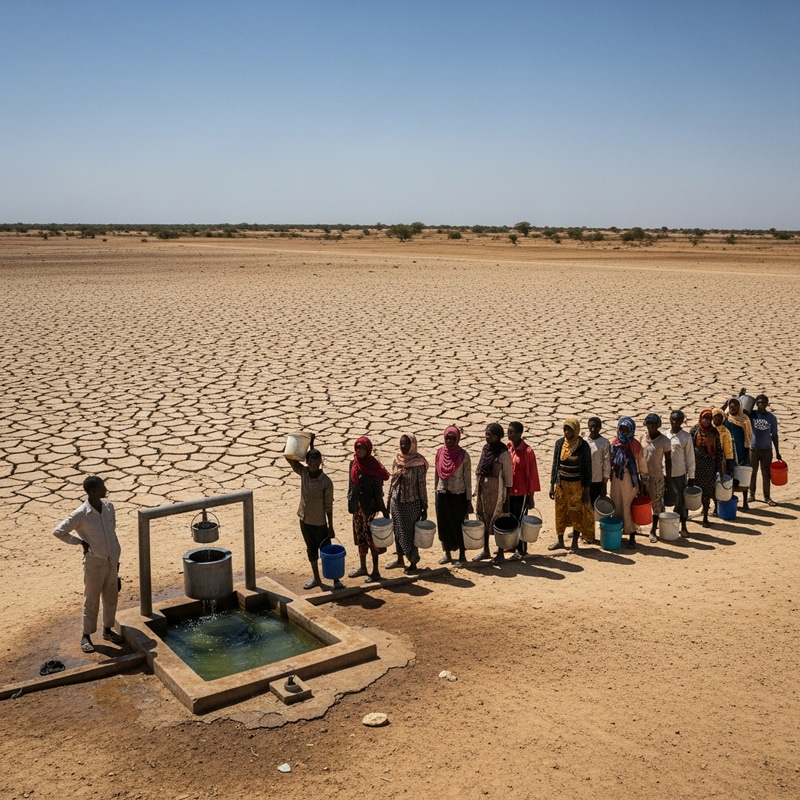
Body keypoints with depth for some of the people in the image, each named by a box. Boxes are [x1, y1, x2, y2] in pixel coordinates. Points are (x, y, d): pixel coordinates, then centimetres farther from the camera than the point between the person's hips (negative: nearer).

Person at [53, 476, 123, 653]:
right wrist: (80, 542, -11)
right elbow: (58, 531, -16)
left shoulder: (108, 507, -2)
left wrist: (116, 554, 13)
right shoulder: (80, 514, -20)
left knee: (111, 597, 16)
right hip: (94, 563, -5)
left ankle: (108, 630, 32)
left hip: (112, 560, 5)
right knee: (91, 600, 6)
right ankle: (86, 635, 21)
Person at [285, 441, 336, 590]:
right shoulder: (303, 472, -5)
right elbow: (289, 457, -7)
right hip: (304, 520, 5)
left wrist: (330, 527, -10)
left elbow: (328, 506, -11)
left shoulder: (326, 482, -17)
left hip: (319, 523, -5)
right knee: (311, 550, 17)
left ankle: (336, 579, 17)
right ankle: (316, 578, 30)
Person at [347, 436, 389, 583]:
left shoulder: (373, 467, -14)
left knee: (370, 537, -1)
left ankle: (375, 571, 8)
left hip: (369, 506, -6)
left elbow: (378, 491, -13)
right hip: (357, 505, 6)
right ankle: (363, 568, 29)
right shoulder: (353, 464, 4)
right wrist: (350, 502, 11)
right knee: (360, 537, 15)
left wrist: (383, 509, -13)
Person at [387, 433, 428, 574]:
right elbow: (392, 482, 10)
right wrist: (388, 503, 12)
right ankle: (400, 559, 31)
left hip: (412, 503, -5)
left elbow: (422, 485, -9)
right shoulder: (396, 460, 3)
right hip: (396, 502, 5)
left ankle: (413, 563, 13)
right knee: (398, 532, 15)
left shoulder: (418, 463, -12)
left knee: (411, 533, 2)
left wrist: (424, 507, -8)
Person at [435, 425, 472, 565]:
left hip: (458, 495, -4)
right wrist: (436, 491, 12)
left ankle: (462, 555, 18)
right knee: (444, 525, 11)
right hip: (442, 494, 4)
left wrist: (469, 501, -7)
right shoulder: (440, 453, 1)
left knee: (458, 525, 4)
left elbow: (468, 479, -7)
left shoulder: (463, 455, -10)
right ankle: (447, 554, 25)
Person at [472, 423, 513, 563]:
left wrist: (506, 498, -13)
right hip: (483, 490, 7)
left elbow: (508, 477, -12)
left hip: (496, 491, -7)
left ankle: (500, 553, 16)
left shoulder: (504, 453, -13)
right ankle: (485, 550, 28)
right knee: (484, 519, 15)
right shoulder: (485, 449, 7)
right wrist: (477, 490, 11)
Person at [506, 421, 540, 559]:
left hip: (521, 493, -5)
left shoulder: (527, 451, -14)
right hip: (508, 491, 5)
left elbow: (532, 474, -10)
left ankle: (521, 550, 14)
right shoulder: (507, 448, 3)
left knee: (520, 521, 3)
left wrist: (531, 497, -9)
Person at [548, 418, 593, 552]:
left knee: (577, 514, 4)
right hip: (561, 484, 3)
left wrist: (586, 489, -7)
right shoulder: (559, 443, 0)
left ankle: (575, 543, 16)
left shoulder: (583, 445, -9)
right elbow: (555, 464, 7)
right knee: (560, 513, 10)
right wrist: (552, 484, 6)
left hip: (577, 485, -3)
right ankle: (560, 541, 23)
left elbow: (588, 468, -5)